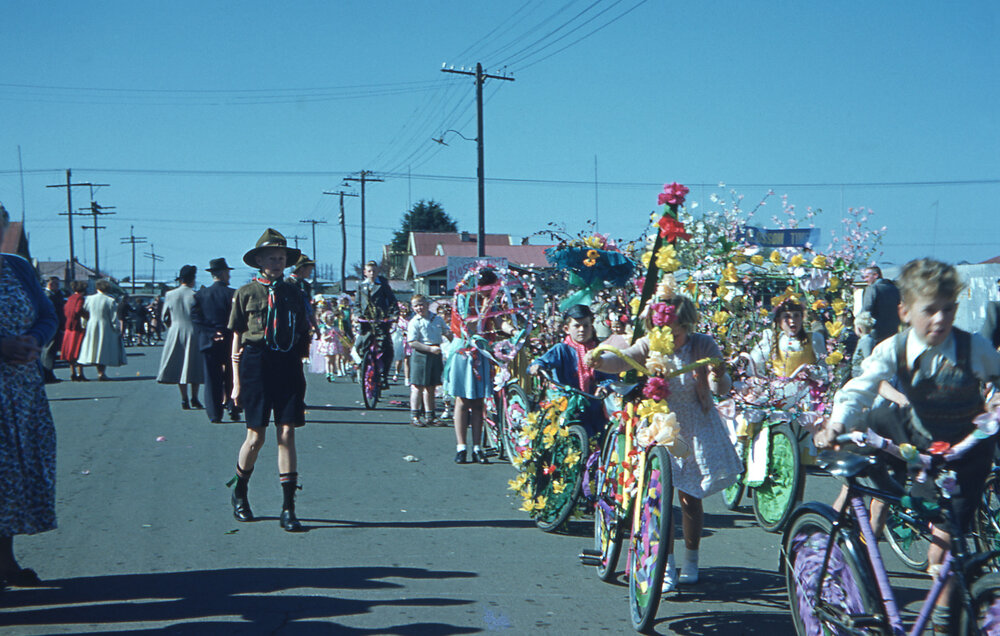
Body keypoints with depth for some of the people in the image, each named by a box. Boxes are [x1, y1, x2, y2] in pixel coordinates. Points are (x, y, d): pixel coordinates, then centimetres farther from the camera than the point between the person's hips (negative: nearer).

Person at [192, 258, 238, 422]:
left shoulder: (201, 294, 0)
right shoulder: (233, 294, -8)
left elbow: (195, 316, -6)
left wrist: (211, 333, -8)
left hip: (208, 341, 2)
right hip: (229, 341, -2)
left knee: (212, 379, 5)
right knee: (231, 377, 12)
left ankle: (214, 414, 5)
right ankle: (233, 410, 10)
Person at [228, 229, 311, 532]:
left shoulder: (294, 294, 10)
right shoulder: (246, 293, 2)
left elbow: (304, 336, 15)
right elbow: (237, 338, 2)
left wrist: (298, 371, 5)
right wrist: (237, 382, -1)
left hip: (288, 367, 2)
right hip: (256, 365, -2)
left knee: (287, 434, -2)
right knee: (256, 438, 1)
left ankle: (288, 508, 2)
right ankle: (239, 493, 27)